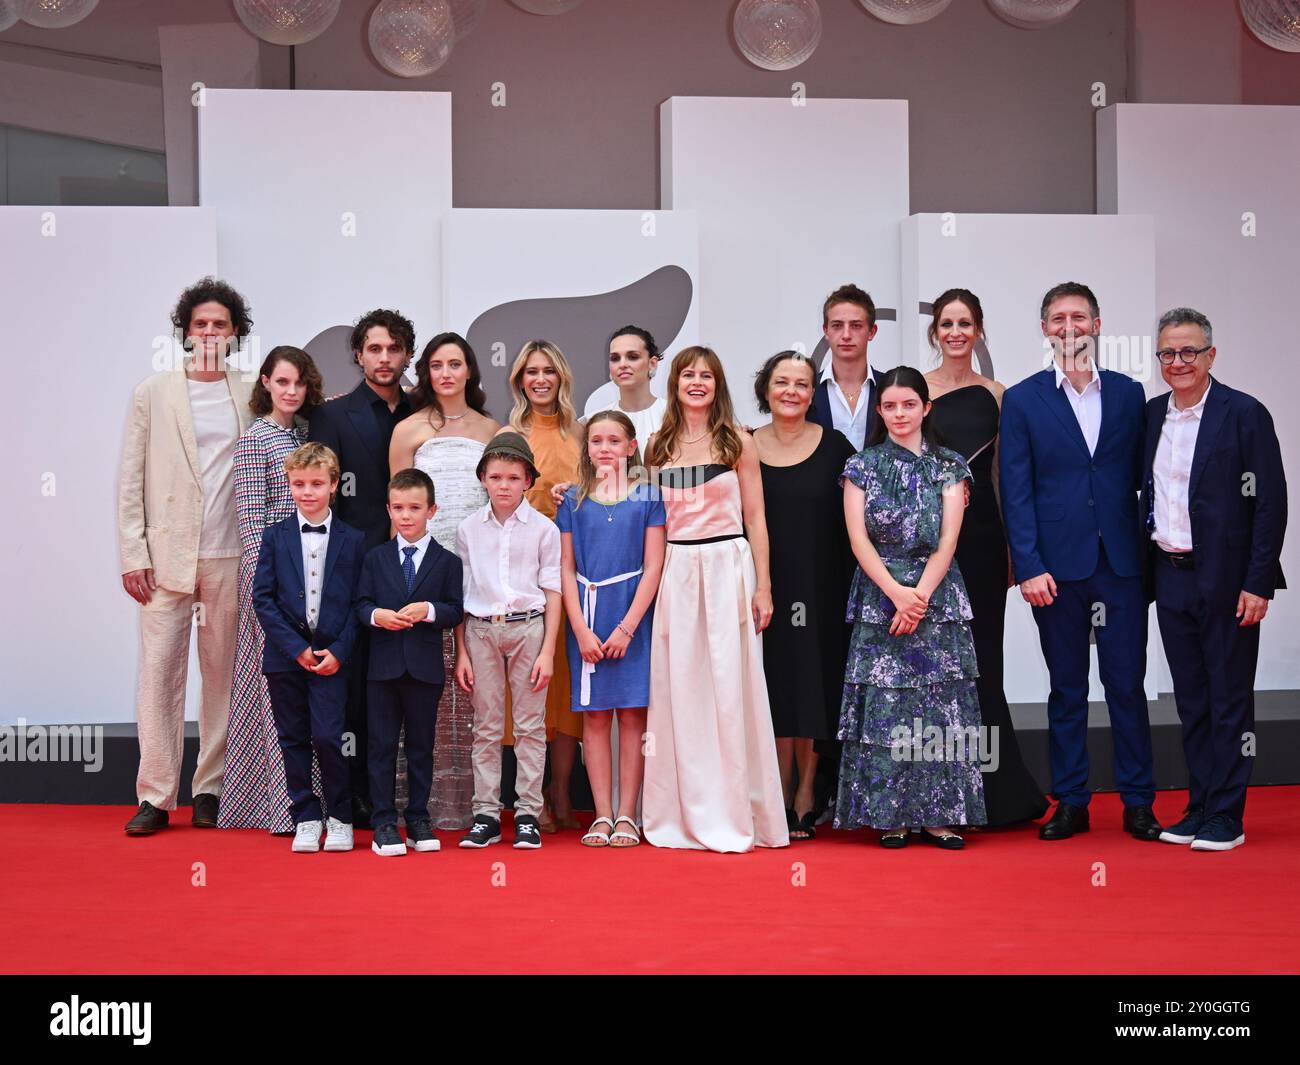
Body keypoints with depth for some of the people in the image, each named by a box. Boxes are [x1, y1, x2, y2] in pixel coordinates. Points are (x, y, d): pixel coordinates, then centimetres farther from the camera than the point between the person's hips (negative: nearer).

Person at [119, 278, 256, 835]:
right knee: (159, 669, -4)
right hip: (166, 554, -1)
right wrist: (133, 555, -4)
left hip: (231, 557, 1)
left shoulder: (251, 396, 8)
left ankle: (211, 790, 14)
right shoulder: (153, 393, 5)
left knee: (223, 673, 5)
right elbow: (130, 480, 4)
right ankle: (154, 797, 1)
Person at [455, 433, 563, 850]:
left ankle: (528, 813, 7)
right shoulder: (469, 529, 5)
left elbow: (553, 593, 1)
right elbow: (460, 594, 8)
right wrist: (461, 653, 4)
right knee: (485, 727, 5)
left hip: (528, 628, -1)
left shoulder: (543, 529, 0)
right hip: (481, 630, 2)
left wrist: (547, 652, -5)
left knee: (530, 725, 1)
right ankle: (485, 815, 10)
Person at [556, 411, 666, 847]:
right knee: (594, 715, 3)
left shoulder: (647, 497, 1)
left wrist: (627, 627, -10)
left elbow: (653, 566, -3)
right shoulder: (573, 500, 7)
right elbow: (566, 570, 5)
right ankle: (602, 815, 8)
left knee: (632, 714, 0)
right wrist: (581, 631, -5)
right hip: (586, 618, 2)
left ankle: (627, 816, 6)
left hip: (633, 617, -2)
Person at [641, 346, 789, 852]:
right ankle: (685, 814, 11)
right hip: (675, 573, 3)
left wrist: (763, 587, -3)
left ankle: (734, 814, 5)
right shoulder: (659, 446, 10)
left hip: (728, 568, -2)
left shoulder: (737, 442, 4)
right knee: (678, 691, 2)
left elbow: (755, 518, 2)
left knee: (728, 687, -3)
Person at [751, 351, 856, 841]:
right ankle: (782, 795, 12)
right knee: (776, 688, 4)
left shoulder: (834, 446, 1)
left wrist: (853, 588, -4)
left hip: (821, 590, -1)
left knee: (814, 686, 2)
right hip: (765, 589, 1)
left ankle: (806, 792, 12)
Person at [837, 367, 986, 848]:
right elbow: (858, 539, -2)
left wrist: (919, 595, -13)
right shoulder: (862, 466, 6)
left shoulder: (949, 466, 7)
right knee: (883, 706, -3)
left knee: (940, 706, -2)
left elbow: (948, 540, -1)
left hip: (937, 597, 1)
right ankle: (890, 816, 3)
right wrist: (897, 593, -14)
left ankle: (937, 816, 3)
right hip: (879, 597, 0)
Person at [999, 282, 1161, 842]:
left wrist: (1148, 548, 0)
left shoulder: (1128, 393, 8)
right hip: (1057, 566, -1)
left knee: (1127, 684, 4)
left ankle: (1138, 803, 13)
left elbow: (1141, 475, 9)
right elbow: (1015, 492, -2)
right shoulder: (1022, 400, 2)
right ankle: (1071, 803, 16)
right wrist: (1029, 566, -9)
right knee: (1066, 689, 7)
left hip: (1121, 563, 1)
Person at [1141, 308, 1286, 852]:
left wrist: (1258, 583, -15)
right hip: (1170, 576, 5)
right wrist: (1148, 571, 7)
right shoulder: (1152, 414, 9)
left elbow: (1270, 503, -10)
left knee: (1229, 700, 2)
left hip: (1226, 580, -5)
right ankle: (1199, 807, 20)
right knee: (1191, 701, 12)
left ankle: (1226, 817, 8)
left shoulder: (1245, 414, -8)